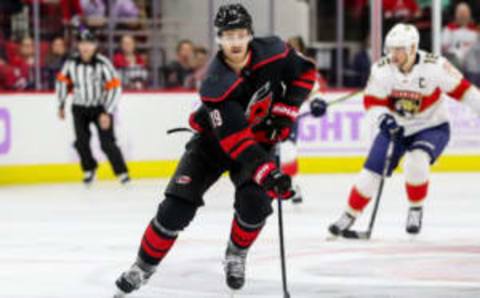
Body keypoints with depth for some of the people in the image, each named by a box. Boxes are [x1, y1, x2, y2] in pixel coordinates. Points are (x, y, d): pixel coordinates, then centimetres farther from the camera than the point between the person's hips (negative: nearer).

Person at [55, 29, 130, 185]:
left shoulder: (102, 63, -20)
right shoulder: (71, 62, -9)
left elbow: (115, 88, -19)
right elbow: (63, 81, 9)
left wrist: (107, 113, -22)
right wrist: (61, 105, 12)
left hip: (101, 107, -3)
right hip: (80, 107, 3)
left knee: (107, 143, -11)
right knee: (81, 142, -4)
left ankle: (121, 172, 2)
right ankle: (89, 169, 20)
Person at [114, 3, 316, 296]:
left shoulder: (271, 52, -22)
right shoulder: (216, 85, -33)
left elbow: (304, 72, -2)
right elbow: (235, 140, -37)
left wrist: (285, 111, -12)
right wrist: (266, 173, -46)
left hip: (259, 136, 3)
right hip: (214, 140, -2)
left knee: (255, 202, -19)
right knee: (178, 205, -13)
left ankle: (236, 255, 10)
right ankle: (144, 266, 2)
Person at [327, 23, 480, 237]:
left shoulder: (434, 66, -23)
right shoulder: (382, 69, -16)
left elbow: (461, 89, -13)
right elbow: (372, 100, -8)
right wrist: (384, 119, -27)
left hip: (432, 128, -3)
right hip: (396, 128, 3)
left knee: (415, 162, -29)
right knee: (372, 170, -5)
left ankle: (416, 209, -4)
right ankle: (350, 215, 13)